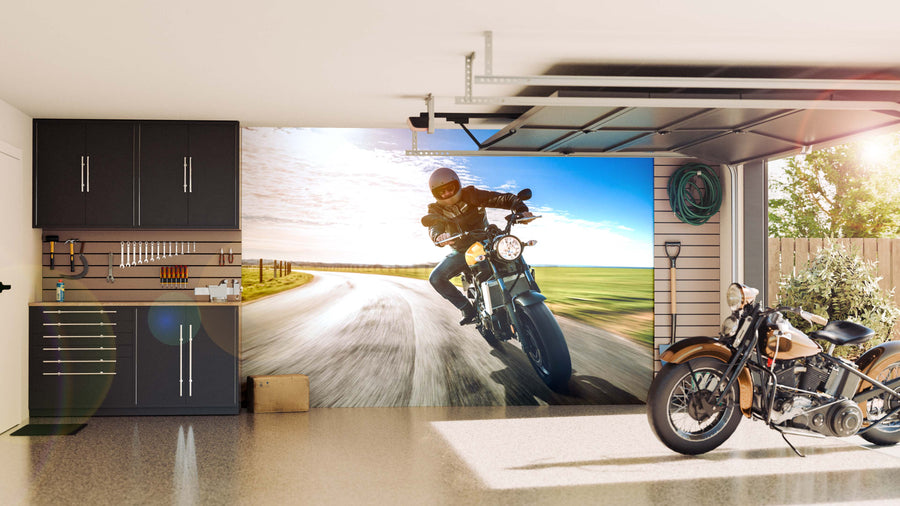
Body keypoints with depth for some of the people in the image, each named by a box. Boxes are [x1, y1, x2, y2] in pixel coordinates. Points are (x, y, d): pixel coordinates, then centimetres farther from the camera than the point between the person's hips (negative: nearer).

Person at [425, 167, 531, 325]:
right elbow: (434, 229, -24)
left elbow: (503, 199, -16)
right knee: (436, 278, -18)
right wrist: (439, 237, -51)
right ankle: (468, 310, -9)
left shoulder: (471, 195, -9)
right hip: (460, 252, 2)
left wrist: (521, 210, -37)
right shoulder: (435, 210, -4)